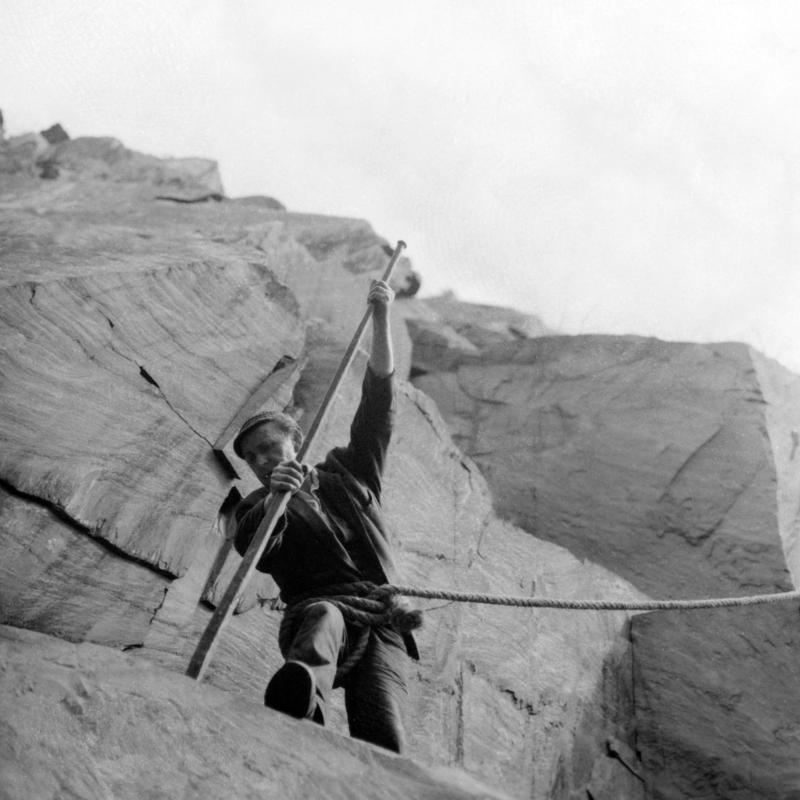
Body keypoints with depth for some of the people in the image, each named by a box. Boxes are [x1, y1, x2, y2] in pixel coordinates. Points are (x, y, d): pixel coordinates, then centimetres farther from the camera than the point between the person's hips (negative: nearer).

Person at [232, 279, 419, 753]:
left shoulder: (347, 473, 29)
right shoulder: (256, 508, 24)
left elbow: (378, 398, 21)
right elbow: (250, 545, -2)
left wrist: (381, 318, 14)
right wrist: (274, 498, -23)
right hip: (316, 606, -3)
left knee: (383, 743, -23)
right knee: (324, 616, -43)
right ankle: (302, 696, -74)